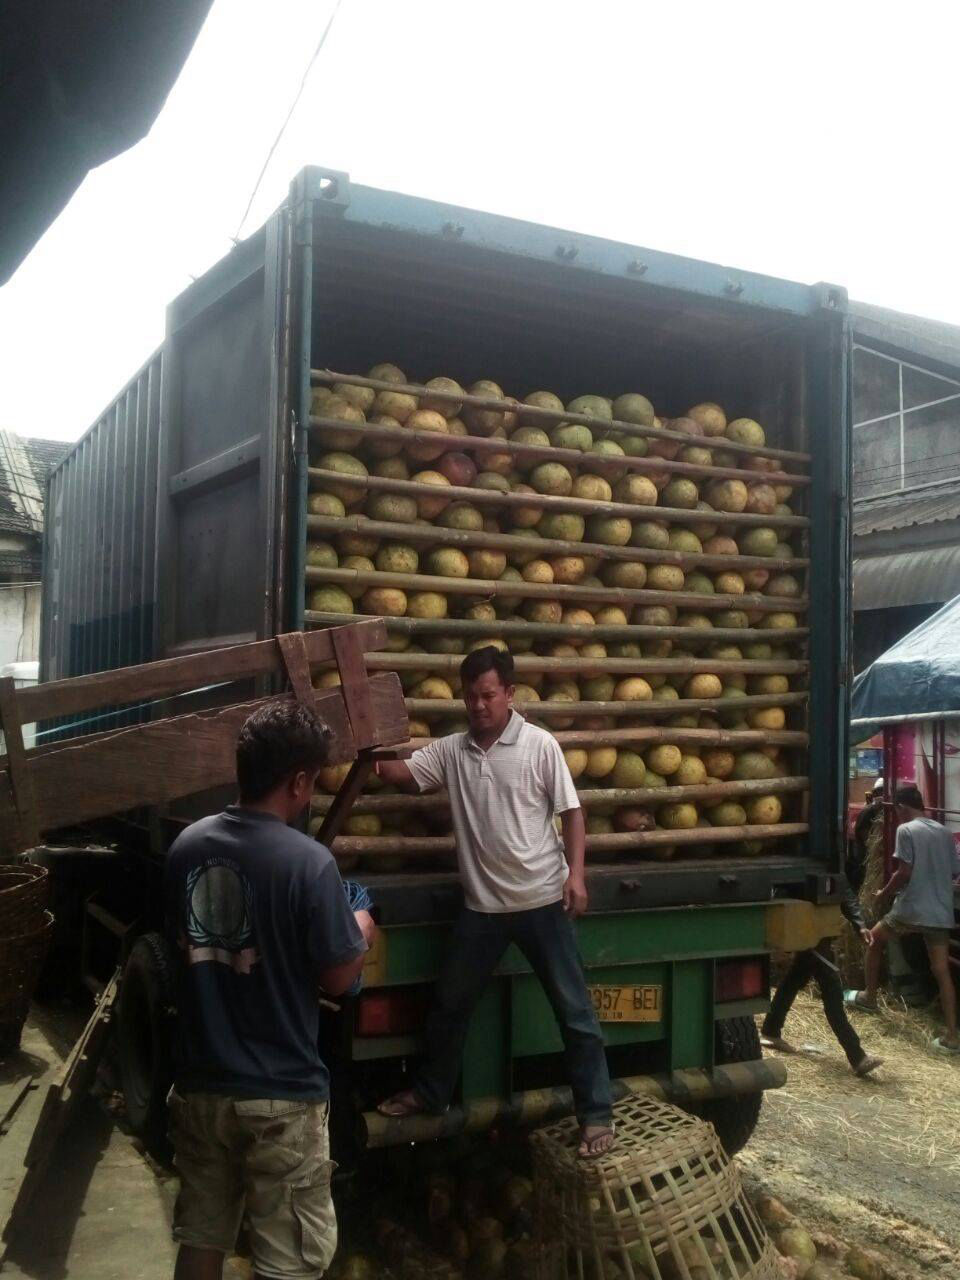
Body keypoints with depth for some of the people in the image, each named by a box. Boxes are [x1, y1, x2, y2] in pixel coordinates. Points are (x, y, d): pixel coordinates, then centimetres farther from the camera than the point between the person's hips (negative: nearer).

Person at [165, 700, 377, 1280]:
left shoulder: (187, 845, -3)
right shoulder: (308, 861, -21)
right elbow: (339, 978, -13)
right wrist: (362, 931, 7)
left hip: (200, 1084, 6)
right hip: (281, 1094, -6)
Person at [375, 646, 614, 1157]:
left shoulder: (540, 745, -7)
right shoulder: (450, 750, 3)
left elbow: (571, 811, -5)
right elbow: (403, 774, -2)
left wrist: (575, 874, -13)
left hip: (541, 899, -4)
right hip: (482, 904, 4)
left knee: (574, 1010, 3)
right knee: (449, 1003, 16)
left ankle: (596, 1113, 15)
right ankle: (431, 1091, 36)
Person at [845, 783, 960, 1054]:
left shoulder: (906, 830, -9)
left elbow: (904, 872, -15)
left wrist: (884, 894, 1)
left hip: (910, 909, -5)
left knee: (875, 939, 21)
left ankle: (869, 997, 31)